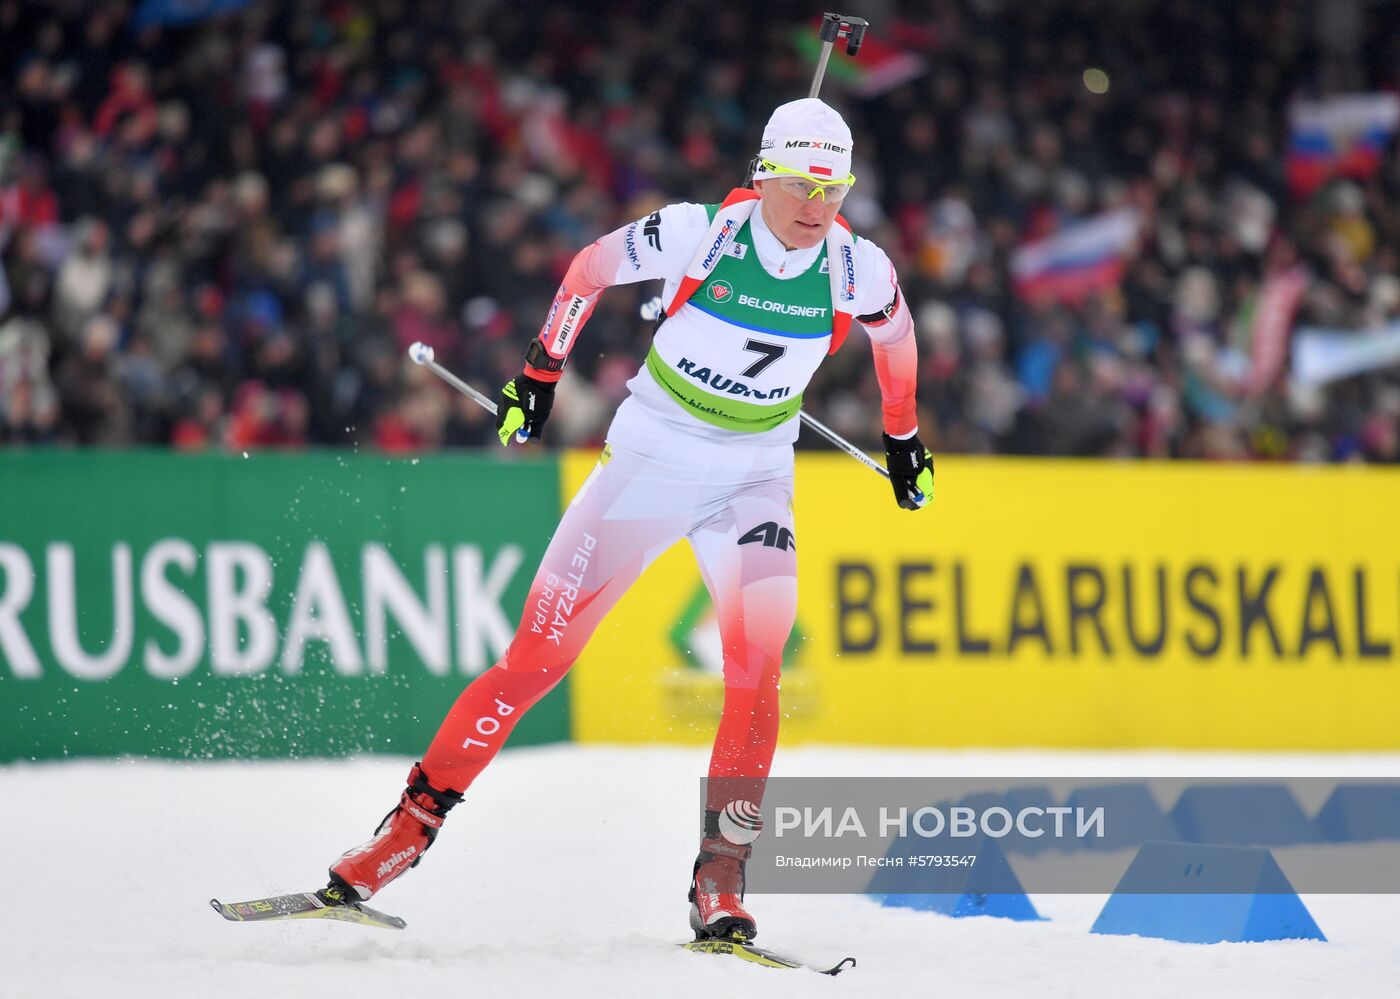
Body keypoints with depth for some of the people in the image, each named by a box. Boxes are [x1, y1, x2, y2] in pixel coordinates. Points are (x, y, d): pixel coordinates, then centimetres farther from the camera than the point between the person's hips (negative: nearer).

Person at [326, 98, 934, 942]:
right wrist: (540, 373, 4)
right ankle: (409, 828, 7)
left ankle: (720, 882, -15)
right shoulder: (698, 234, -17)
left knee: (757, 669, -21)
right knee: (538, 658, -3)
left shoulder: (859, 270, -10)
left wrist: (904, 437, 26)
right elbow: (592, 267, 1)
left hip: (755, 479, 1)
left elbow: (895, 331, 15)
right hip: (652, 455, -1)